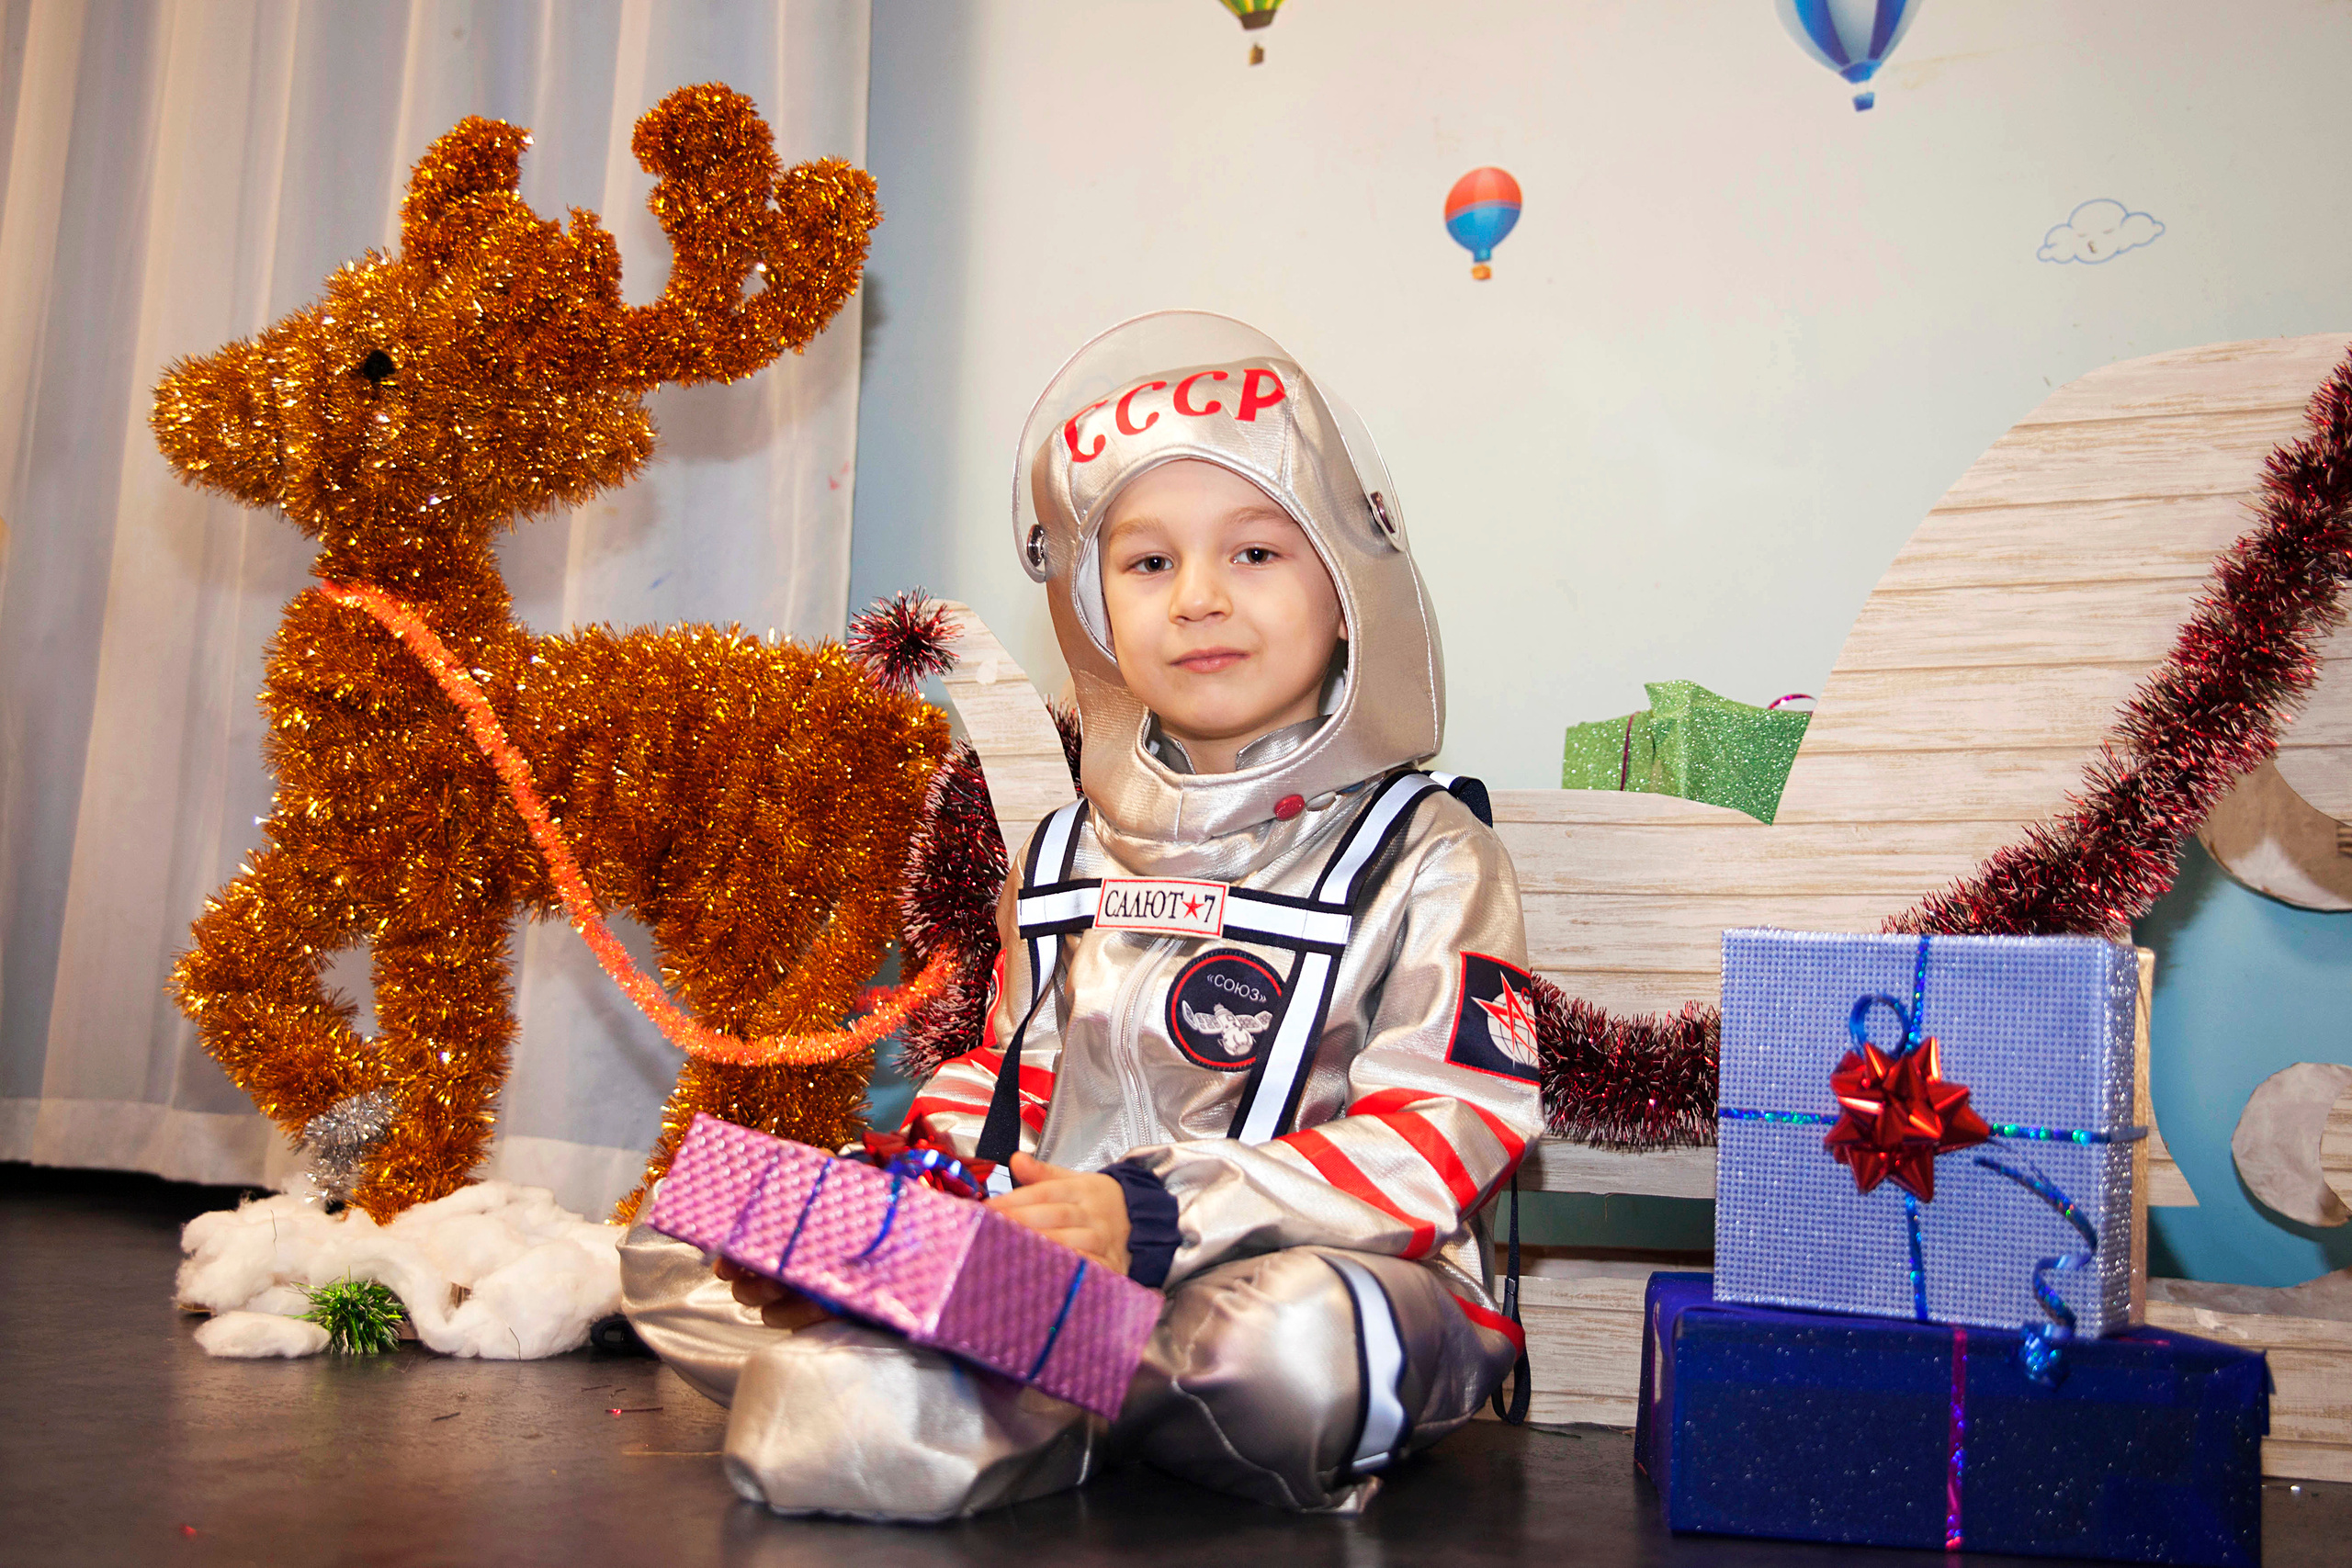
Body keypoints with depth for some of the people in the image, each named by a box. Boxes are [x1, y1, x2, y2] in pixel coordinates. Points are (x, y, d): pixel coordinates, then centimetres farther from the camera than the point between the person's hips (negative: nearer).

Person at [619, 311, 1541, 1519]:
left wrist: (1159, 1216, -23)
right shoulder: (1066, 854, 17)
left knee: (1296, 1346, -42)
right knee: (671, 1256, -6)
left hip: (1297, 1267, -5)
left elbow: (1446, 1130, -11)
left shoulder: (1421, 853, -2)